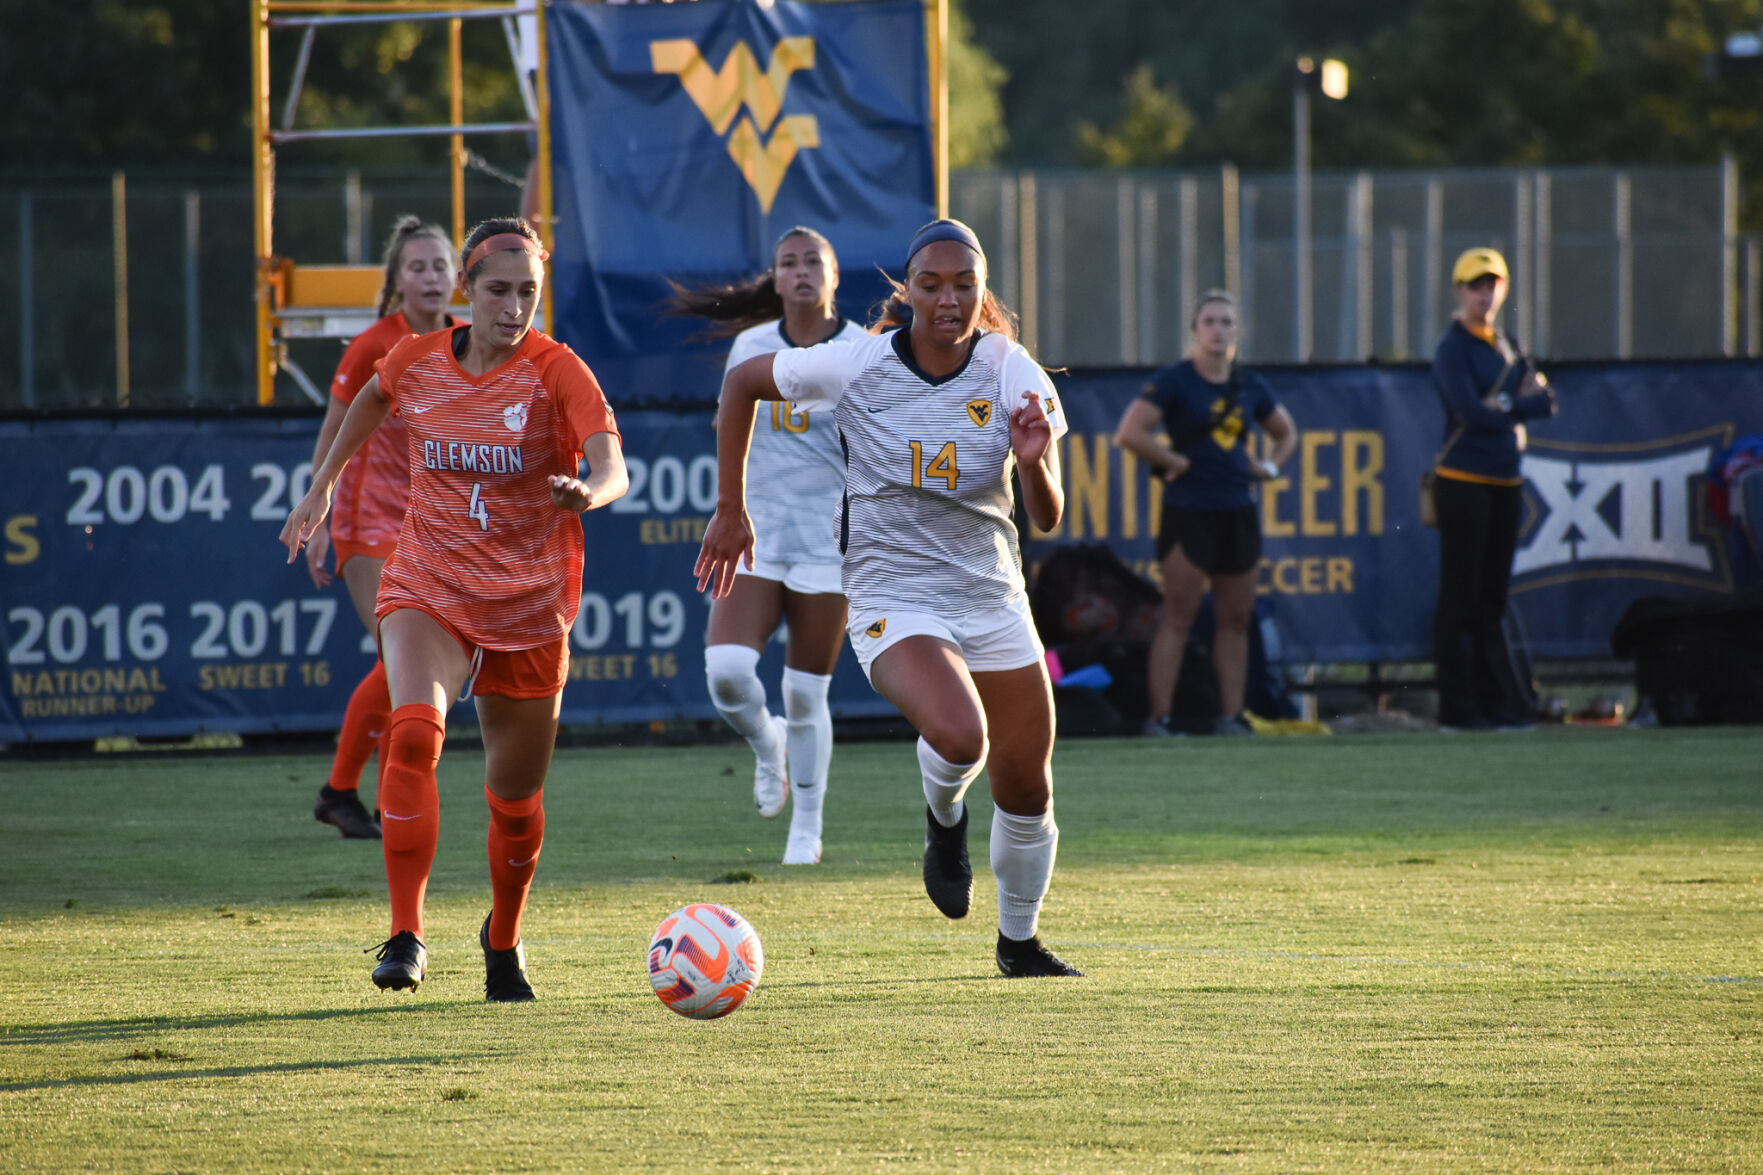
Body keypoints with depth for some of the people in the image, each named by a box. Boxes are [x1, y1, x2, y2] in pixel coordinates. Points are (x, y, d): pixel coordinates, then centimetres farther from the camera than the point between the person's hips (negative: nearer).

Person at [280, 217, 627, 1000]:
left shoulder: (558, 372, -11)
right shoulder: (415, 362, -2)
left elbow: (612, 469, -26)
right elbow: (372, 399, 23)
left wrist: (589, 492, -48)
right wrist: (323, 485, 25)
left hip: (529, 604, -1)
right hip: (428, 587, 1)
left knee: (515, 800, 10)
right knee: (414, 731, -29)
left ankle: (504, 937, 40)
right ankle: (406, 936, -29)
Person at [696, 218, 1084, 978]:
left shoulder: (1013, 374, -7)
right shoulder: (856, 366, -12)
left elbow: (1049, 520, -6)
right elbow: (743, 382, 5)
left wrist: (1034, 464, -29)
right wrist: (730, 511, 6)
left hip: (992, 599, 3)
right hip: (892, 596, -3)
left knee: (1026, 786, 3)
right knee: (958, 734, -31)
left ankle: (1019, 942, 29)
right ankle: (943, 820, 6)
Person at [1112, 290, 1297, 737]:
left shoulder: (1249, 386, 11)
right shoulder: (1174, 382, -6)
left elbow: (1286, 433, 28)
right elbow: (1129, 433, -16)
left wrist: (1269, 466, 11)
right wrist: (1174, 461, -11)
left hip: (1239, 513, 6)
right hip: (1188, 511, -6)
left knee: (1235, 619, 7)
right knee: (1178, 617, -7)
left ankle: (1230, 717, 12)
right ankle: (1158, 719, -6)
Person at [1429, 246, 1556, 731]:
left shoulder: (1508, 347, 17)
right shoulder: (1453, 348, -6)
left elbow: (1547, 400, 6)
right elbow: (1471, 412, -18)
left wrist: (1504, 405, -11)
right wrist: (1521, 403, -6)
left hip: (1505, 485, 7)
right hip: (1463, 484, -7)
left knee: (1492, 597, 9)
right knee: (1460, 597, -6)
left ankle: (1495, 702, 12)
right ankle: (1456, 707, -6)